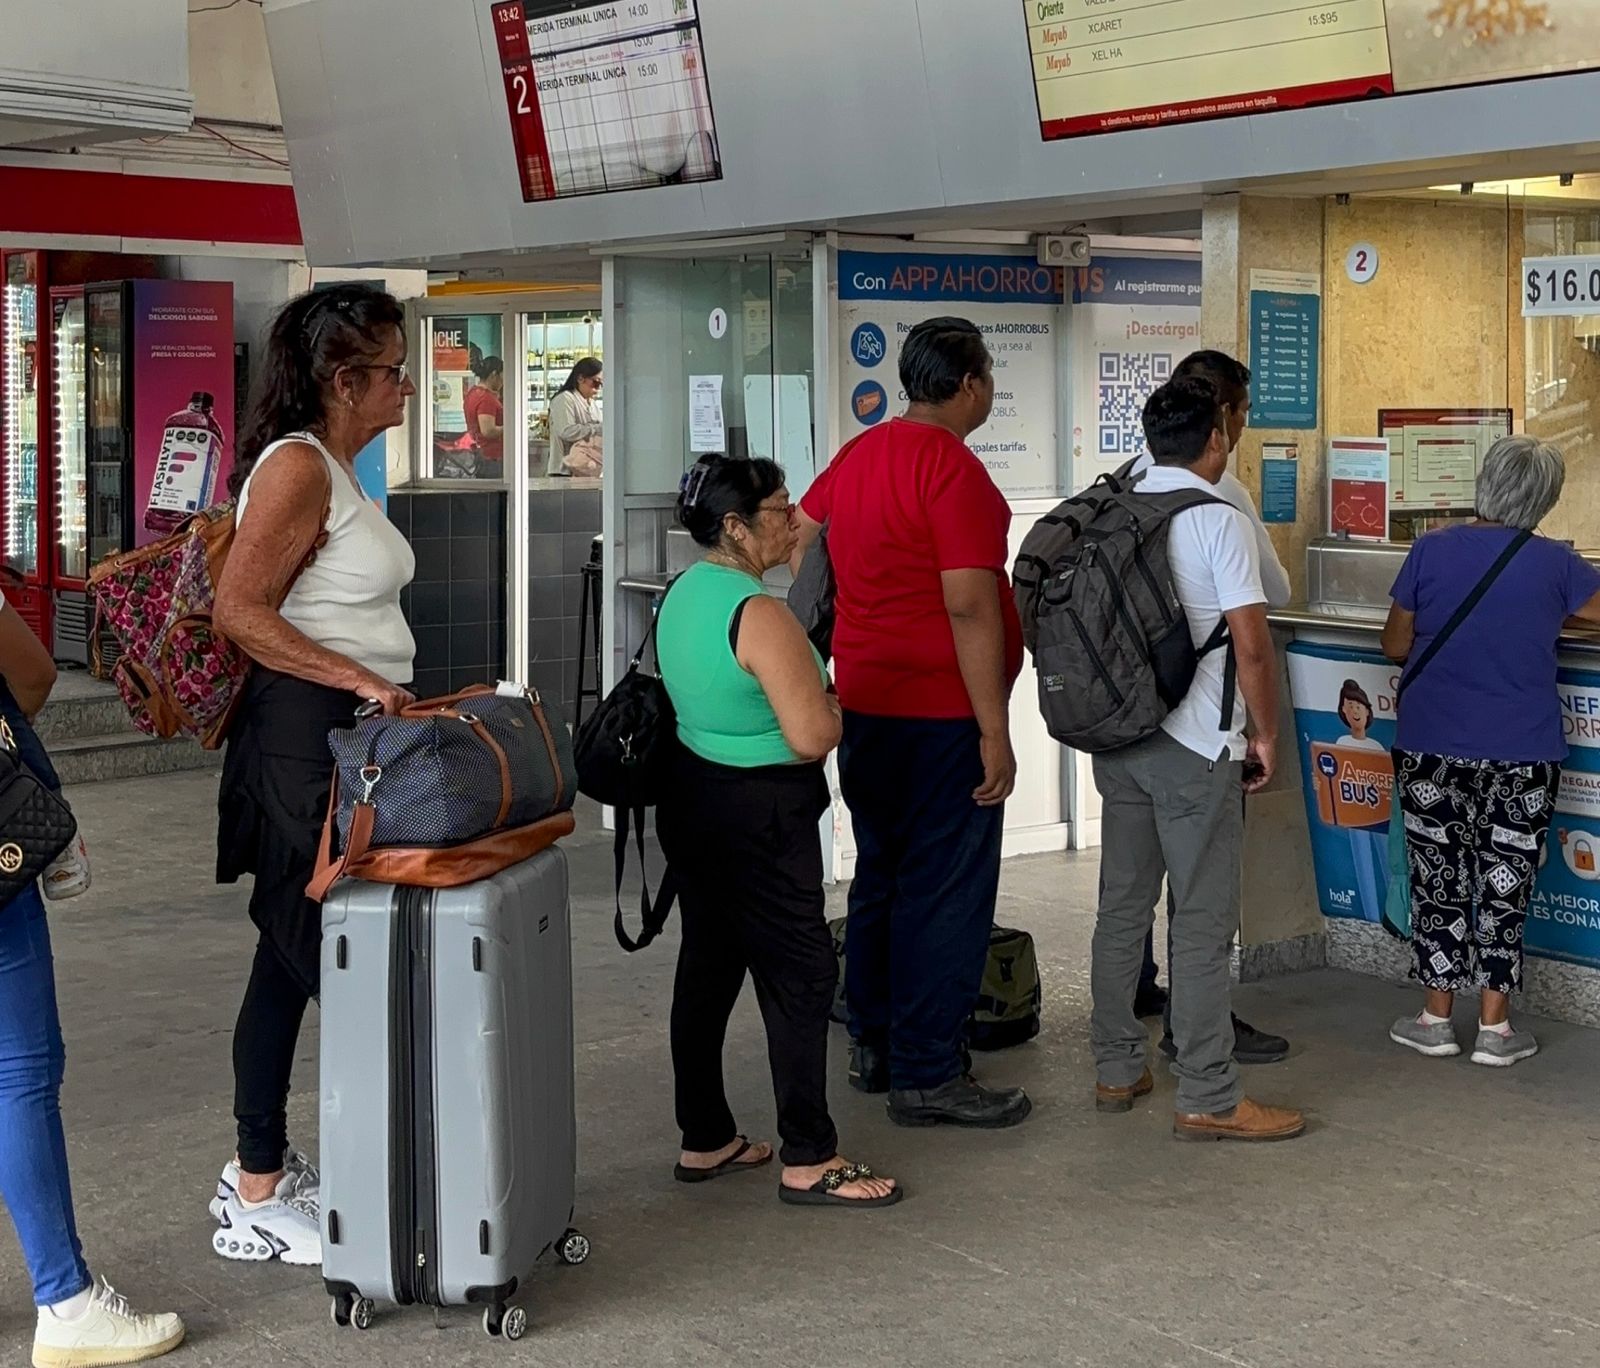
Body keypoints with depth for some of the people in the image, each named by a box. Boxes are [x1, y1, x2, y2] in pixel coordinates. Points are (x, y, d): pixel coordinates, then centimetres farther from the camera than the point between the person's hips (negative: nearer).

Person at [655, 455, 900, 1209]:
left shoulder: (682, 593, 7)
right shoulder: (759, 615, -22)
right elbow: (812, 737, -25)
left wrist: (806, 698, 16)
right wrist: (832, 703, -3)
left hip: (690, 800, 10)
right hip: (759, 818, -9)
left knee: (707, 963, 15)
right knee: (801, 976, -1)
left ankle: (705, 1140, 24)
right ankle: (808, 1161, 4)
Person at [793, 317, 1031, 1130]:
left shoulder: (858, 455, 9)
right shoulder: (954, 469, -16)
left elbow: (796, 542, 19)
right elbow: (969, 609, -21)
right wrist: (996, 733, -19)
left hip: (864, 703, 9)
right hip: (941, 713, -9)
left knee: (881, 876, 17)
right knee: (947, 893, -2)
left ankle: (875, 1047, 26)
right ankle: (927, 1077, 2)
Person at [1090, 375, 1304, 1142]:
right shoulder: (1220, 521, -12)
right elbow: (1252, 647, -15)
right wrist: (1266, 735, -3)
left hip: (1117, 739, 7)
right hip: (1195, 745, -7)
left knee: (1122, 907, 13)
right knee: (1204, 922, -2)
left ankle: (1116, 1071, 21)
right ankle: (1208, 1100, 1)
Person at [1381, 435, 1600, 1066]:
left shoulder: (1432, 550, -5)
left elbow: (1395, 645, 1)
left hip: (1431, 751, 1)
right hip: (1521, 757, 0)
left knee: (1439, 881, 10)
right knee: (1505, 886, 8)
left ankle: (1436, 1019, 17)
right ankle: (1495, 1027, 12)